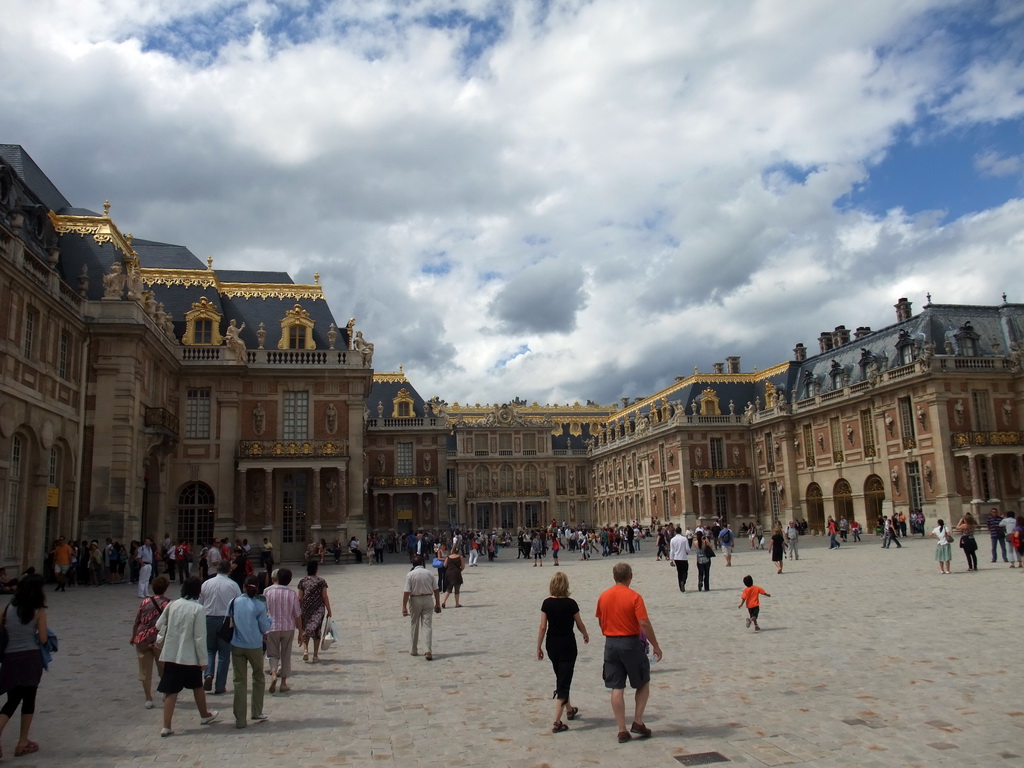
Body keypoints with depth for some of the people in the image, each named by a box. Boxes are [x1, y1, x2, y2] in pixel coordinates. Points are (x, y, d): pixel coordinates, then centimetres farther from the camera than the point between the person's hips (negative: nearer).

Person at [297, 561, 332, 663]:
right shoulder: (321, 581, -5)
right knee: (316, 631, 7)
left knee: (305, 629, 17)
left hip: (305, 609, 1)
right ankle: (315, 656, 9)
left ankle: (305, 650, -3)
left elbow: (299, 598, 0)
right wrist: (329, 610, 2)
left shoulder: (302, 581, -1)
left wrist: (298, 610, 11)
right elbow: (325, 597, -5)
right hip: (318, 609, -1)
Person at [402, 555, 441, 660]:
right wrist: (437, 603, 9)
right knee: (428, 625, 1)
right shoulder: (429, 573, -1)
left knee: (415, 625, 14)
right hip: (428, 600, 1)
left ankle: (414, 650, 25)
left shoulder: (410, 575, -9)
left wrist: (404, 606, -8)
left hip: (415, 600, -1)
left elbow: (406, 592, -12)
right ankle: (429, 651, -10)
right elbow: (436, 590, 1)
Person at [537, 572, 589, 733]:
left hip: (552, 644, 4)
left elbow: (542, 627, -5)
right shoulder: (570, 604, -13)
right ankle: (557, 722, -7)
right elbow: (580, 625, -1)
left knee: (561, 678, 23)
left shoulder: (547, 603, -5)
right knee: (564, 681, 0)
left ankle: (569, 710, 42)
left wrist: (538, 648, 4)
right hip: (567, 644, -4)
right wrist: (586, 635, 20)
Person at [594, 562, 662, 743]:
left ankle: (622, 730, 8)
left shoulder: (603, 596, 2)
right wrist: (656, 646, -7)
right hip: (631, 643, -4)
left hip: (610, 644, 4)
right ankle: (638, 722, 13)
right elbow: (644, 624, -16)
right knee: (643, 683, 16)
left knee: (616, 688, 7)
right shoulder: (634, 597, -13)